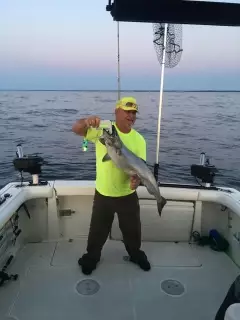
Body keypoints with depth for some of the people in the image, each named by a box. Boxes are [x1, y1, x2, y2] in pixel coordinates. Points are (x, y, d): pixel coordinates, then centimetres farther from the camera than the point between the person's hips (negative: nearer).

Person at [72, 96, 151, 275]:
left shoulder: (139, 139, -5)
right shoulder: (103, 129, -12)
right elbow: (76, 129, -18)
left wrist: (137, 178, -30)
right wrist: (86, 122, -41)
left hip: (128, 194, 2)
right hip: (103, 193, -2)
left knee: (133, 229, 21)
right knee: (98, 230, 17)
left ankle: (136, 254, 49)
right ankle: (92, 257, 44)